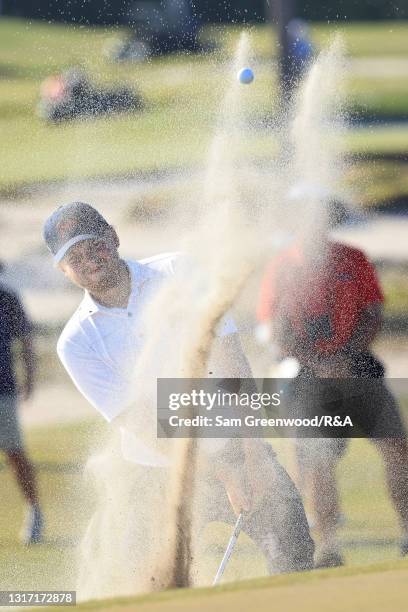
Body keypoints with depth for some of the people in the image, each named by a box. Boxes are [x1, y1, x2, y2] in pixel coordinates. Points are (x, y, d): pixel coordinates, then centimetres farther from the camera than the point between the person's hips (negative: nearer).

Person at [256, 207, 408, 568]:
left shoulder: (353, 260, 8)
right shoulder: (282, 267, 2)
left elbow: (373, 315, 4)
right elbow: (276, 331, -3)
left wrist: (347, 355, -12)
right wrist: (318, 363, -16)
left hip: (355, 364, 2)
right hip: (309, 372, -2)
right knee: (318, 462, -7)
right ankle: (328, 548, 3)